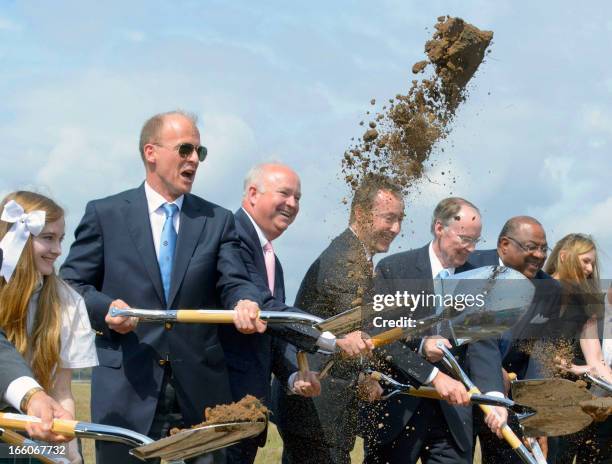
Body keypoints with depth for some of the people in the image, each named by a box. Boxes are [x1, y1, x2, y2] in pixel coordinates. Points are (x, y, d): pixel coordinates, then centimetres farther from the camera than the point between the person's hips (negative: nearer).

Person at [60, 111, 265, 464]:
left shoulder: (218, 220, 11)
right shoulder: (105, 214, 5)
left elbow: (234, 282, 1)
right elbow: (71, 285, 5)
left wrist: (245, 304, -22)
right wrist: (105, 308, -15)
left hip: (201, 391, 2)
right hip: (127, 390, -2)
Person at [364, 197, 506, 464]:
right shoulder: (393, 270, -5)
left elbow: (483, 345, -4)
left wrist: (494, 395, -22)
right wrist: (434, 375, -21)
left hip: (452, 414, 3)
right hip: (397, 411, -3)